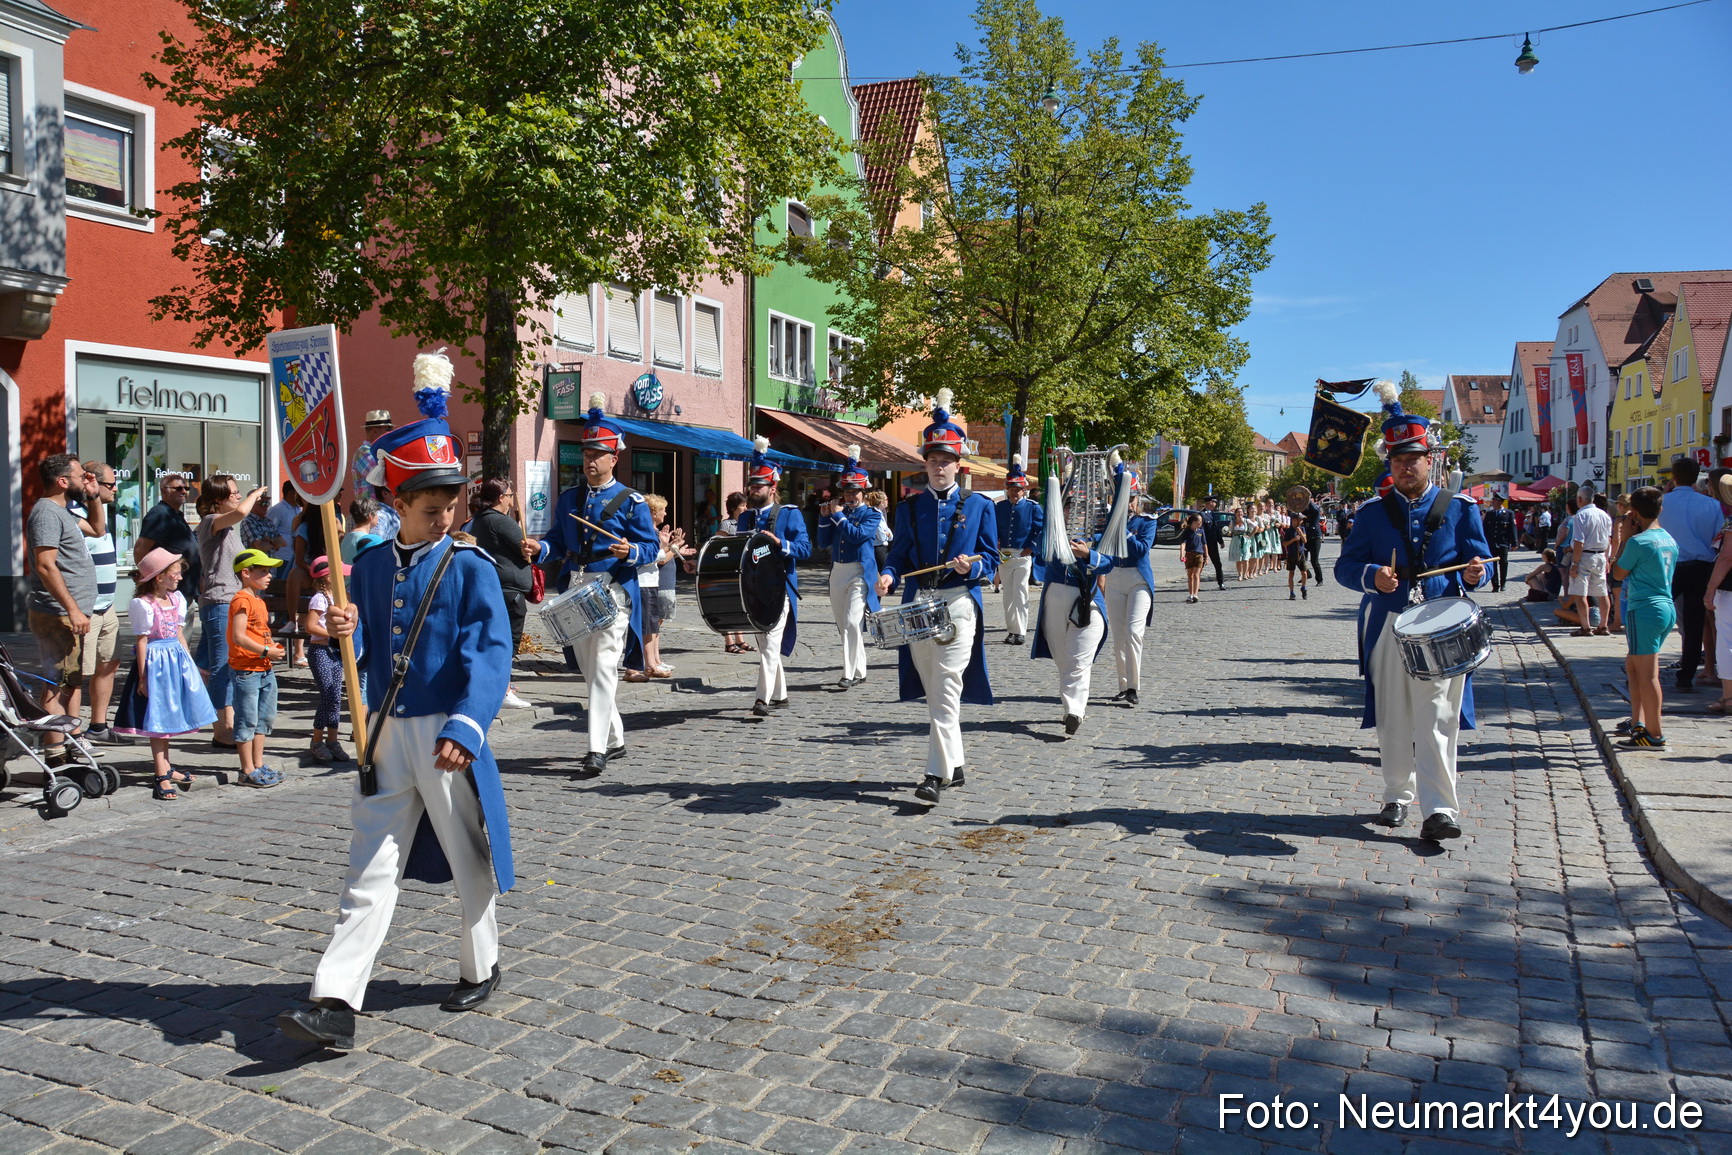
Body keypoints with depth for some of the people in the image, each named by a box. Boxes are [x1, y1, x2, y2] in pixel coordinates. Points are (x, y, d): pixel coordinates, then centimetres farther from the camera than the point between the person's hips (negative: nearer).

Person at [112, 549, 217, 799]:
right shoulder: (143, 604, -14)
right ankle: (161, 776, 2)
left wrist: (189, 663, 16)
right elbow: (142, 640, -13)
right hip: (155, 663, -7)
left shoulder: (177, 598, 8)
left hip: (177, 660, 7)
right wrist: (143, 676, -13)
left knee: (168, 717, 16)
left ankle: (164, 767, 28)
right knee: (157, 719, -2)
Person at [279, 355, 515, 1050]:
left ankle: (480, 969, 31)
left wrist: (464, 726, -27)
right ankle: (336, 1002, 6)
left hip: (447, 735, -4)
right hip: (385, 732, 4)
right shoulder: (370, 567, 8)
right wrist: (342, 631, -14)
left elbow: (490, 653, -16)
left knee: (469, 857, 11)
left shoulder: (470, 567, -7)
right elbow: (361, 652, 9)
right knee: (369, 868, 4)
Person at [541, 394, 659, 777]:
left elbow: (652, 546, -3)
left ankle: (597, 751, -10)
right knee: (589, 671, 13)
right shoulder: (568, 498, 13)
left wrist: (630, 552, -23)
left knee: (603, 670, -12)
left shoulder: (631, 501, -2)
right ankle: (615, 739, 28)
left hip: (612, 592, -6)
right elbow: (557, 543, 16)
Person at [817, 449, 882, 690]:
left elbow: (858, 535, -19)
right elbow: (823, 543, 7)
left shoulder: (872, 514, -1)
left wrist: (838, 516, -13)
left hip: (860, 573, -6)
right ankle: (859, 671, 22)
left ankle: (850, 673, -13)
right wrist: (825, 517, -3)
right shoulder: (837, 512, 12)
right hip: (837, 572, 6)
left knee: (852, 623, -17)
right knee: (843, 625, 10)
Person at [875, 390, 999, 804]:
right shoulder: (909, 507, 13)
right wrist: (888, 575, -9)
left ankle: (937, 773, -12)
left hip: (959, 603, -4)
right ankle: (955, 765, 24)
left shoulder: (978, 505, 5)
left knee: (947, 689, -13)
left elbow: (991, 560, 5)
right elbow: (899, 553, 13)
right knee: (934, 691, 10)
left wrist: (971, 567, -17)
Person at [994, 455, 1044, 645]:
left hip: (1023, 556, -4)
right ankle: (1011, 629, 14)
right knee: (1008, 594, 8)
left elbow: (1041, 529, -2)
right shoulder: (1000, 507, 9)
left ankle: (1019, 631, -5)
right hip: (1003, 555, 4)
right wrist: (995, 544, 0)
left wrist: (1030, 548, -8)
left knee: (1020, 594, -6)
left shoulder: (1033, 507, -1)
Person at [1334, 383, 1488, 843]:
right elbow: (1345, 566, 5)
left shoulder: (1459, 508, 7)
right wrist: (1371, 576, -17)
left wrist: (1473, 575, -16)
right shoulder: (1373, 513, 9)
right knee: (1392, 720, 9)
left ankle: (1439, 810, -7)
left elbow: (1478, 560, 8)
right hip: (1387, 627, 2)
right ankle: (1398, 797, 24)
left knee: (1437, 719, -8)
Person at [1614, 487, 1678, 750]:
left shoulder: (1638, 541, -15)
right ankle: (1638, 722, 26)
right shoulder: (1669, 539, 11)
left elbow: (1619, 573, -3)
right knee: (1633, 665, 20)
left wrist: (1627, 537, 0)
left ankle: (1655, 736, -2)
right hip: (1667, 608, 9)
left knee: (1647, 674, -5)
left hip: (1644, 610, -9)